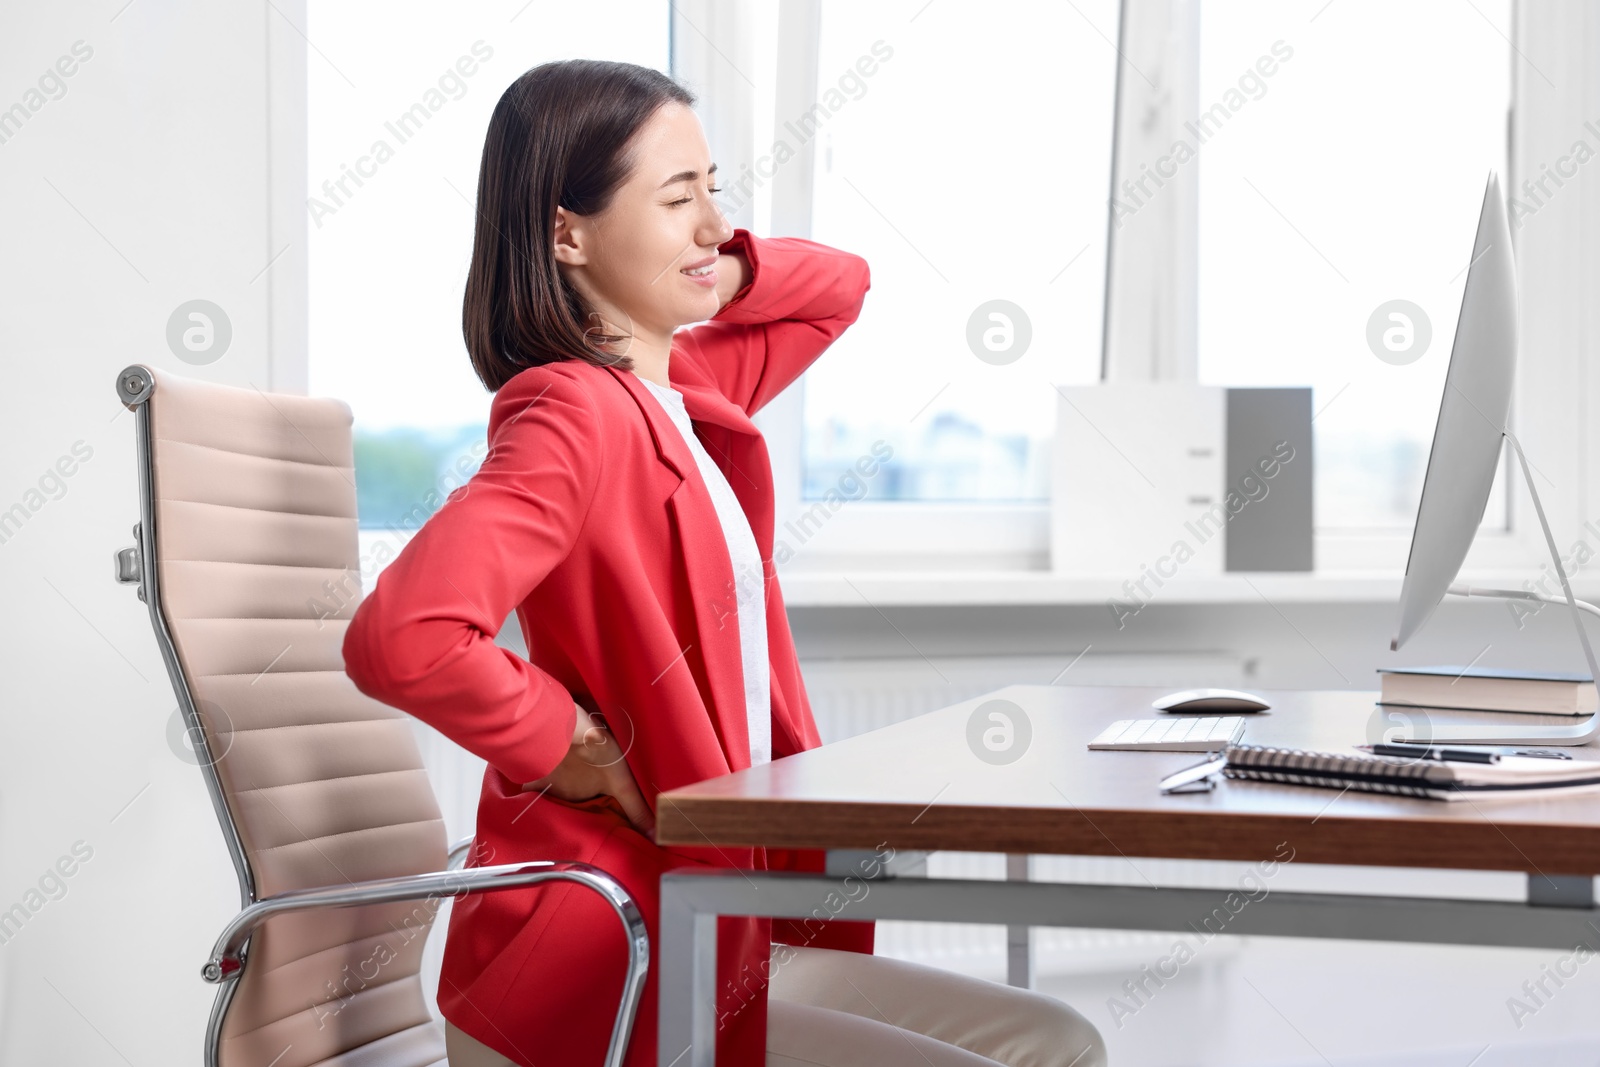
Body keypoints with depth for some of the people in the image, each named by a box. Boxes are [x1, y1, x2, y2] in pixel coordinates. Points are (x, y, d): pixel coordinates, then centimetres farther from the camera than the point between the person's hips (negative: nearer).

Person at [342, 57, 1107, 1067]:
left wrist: (717, 266, 8)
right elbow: (401, 637, -34)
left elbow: (841, 285, 28)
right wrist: (578, 749, -18)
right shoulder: (571, 415, -18)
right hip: (594, 965, -9)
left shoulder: (689, 388, 10)